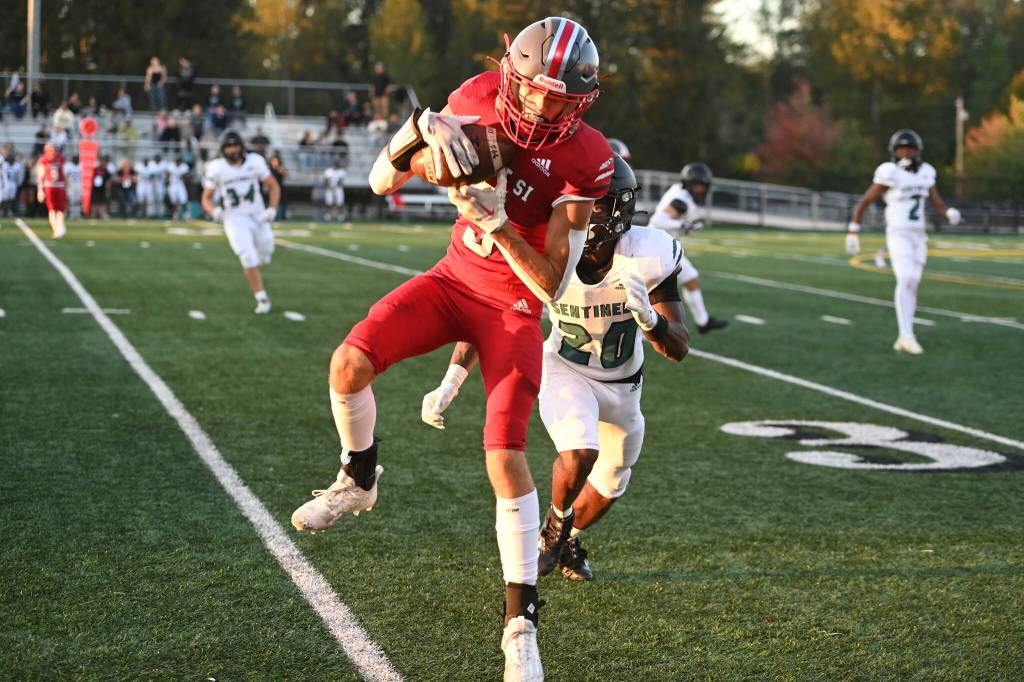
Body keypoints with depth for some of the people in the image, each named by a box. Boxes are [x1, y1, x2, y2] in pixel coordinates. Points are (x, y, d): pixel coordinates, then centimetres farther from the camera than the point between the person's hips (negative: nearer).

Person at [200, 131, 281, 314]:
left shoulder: (255, 162, -7)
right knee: (249, 259, -16)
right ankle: (262, 299, -4)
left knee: (264, 258, 9)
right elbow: (206, 198, -1)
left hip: (258, 216, 2)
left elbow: (273, 186, 3)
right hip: (235, 219, -2)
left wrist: (272, 209, -12)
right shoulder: (216, 168, -9)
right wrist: (214, 211, -23)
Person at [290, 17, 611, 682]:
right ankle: (359, 479, 13)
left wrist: (497, 224, -35)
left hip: (514, 309, -3)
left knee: (506, 459, -12)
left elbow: (552, 286, -22)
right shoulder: (478, 98, -12)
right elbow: (383, 182, -8)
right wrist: (423, 127, -27)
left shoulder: (585, 160, -22)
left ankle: (522, 624, 0)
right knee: (350, 365, -18)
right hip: (455, 279, 4)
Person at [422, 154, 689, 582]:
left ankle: (569, 539, 49)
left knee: (610, 485, 17)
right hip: (564, 371, -2)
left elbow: (679, 348, -24)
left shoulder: (648, 258, -27)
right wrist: (449, 385, -23)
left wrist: (647, 316, -46)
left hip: (622, 384, 2)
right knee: (580, 454, -28)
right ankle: (554, 527, 4)